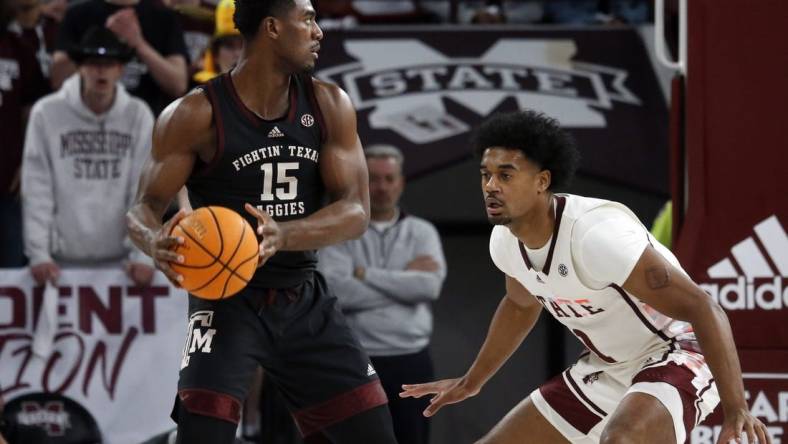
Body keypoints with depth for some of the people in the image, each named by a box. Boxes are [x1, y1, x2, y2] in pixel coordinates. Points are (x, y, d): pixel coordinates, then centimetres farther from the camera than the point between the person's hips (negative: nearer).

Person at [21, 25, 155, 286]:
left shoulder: (138, 115, 0)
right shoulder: (47, 113, -4)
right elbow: (36, 189, -3)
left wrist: (143, 254, -10)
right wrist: (38, 253, -10)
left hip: (118, 259, 1)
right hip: (63, 259, -1)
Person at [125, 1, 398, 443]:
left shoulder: (330, 105, -1)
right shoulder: (197, 115, -13)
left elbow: (356, 211, -7)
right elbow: (144, 206, -9)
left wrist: (283, 236, -27)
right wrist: (156, 241, -35)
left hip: (306, 301, 5)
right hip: (229, 300, -5)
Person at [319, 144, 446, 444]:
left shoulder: (422, 233, 9)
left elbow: (429, 285, -10)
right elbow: (335, 291, -15)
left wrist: (366, 274, -8)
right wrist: (404, 283, -9)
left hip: (411, 363, 2)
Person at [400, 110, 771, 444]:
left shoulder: (596, 234, -30)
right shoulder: (505, 241, -5)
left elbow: (703, 310, -31)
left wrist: (735, 409, -39)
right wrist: (471, 382, 32)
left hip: (676, 359, -9)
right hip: (605, 369, 9)